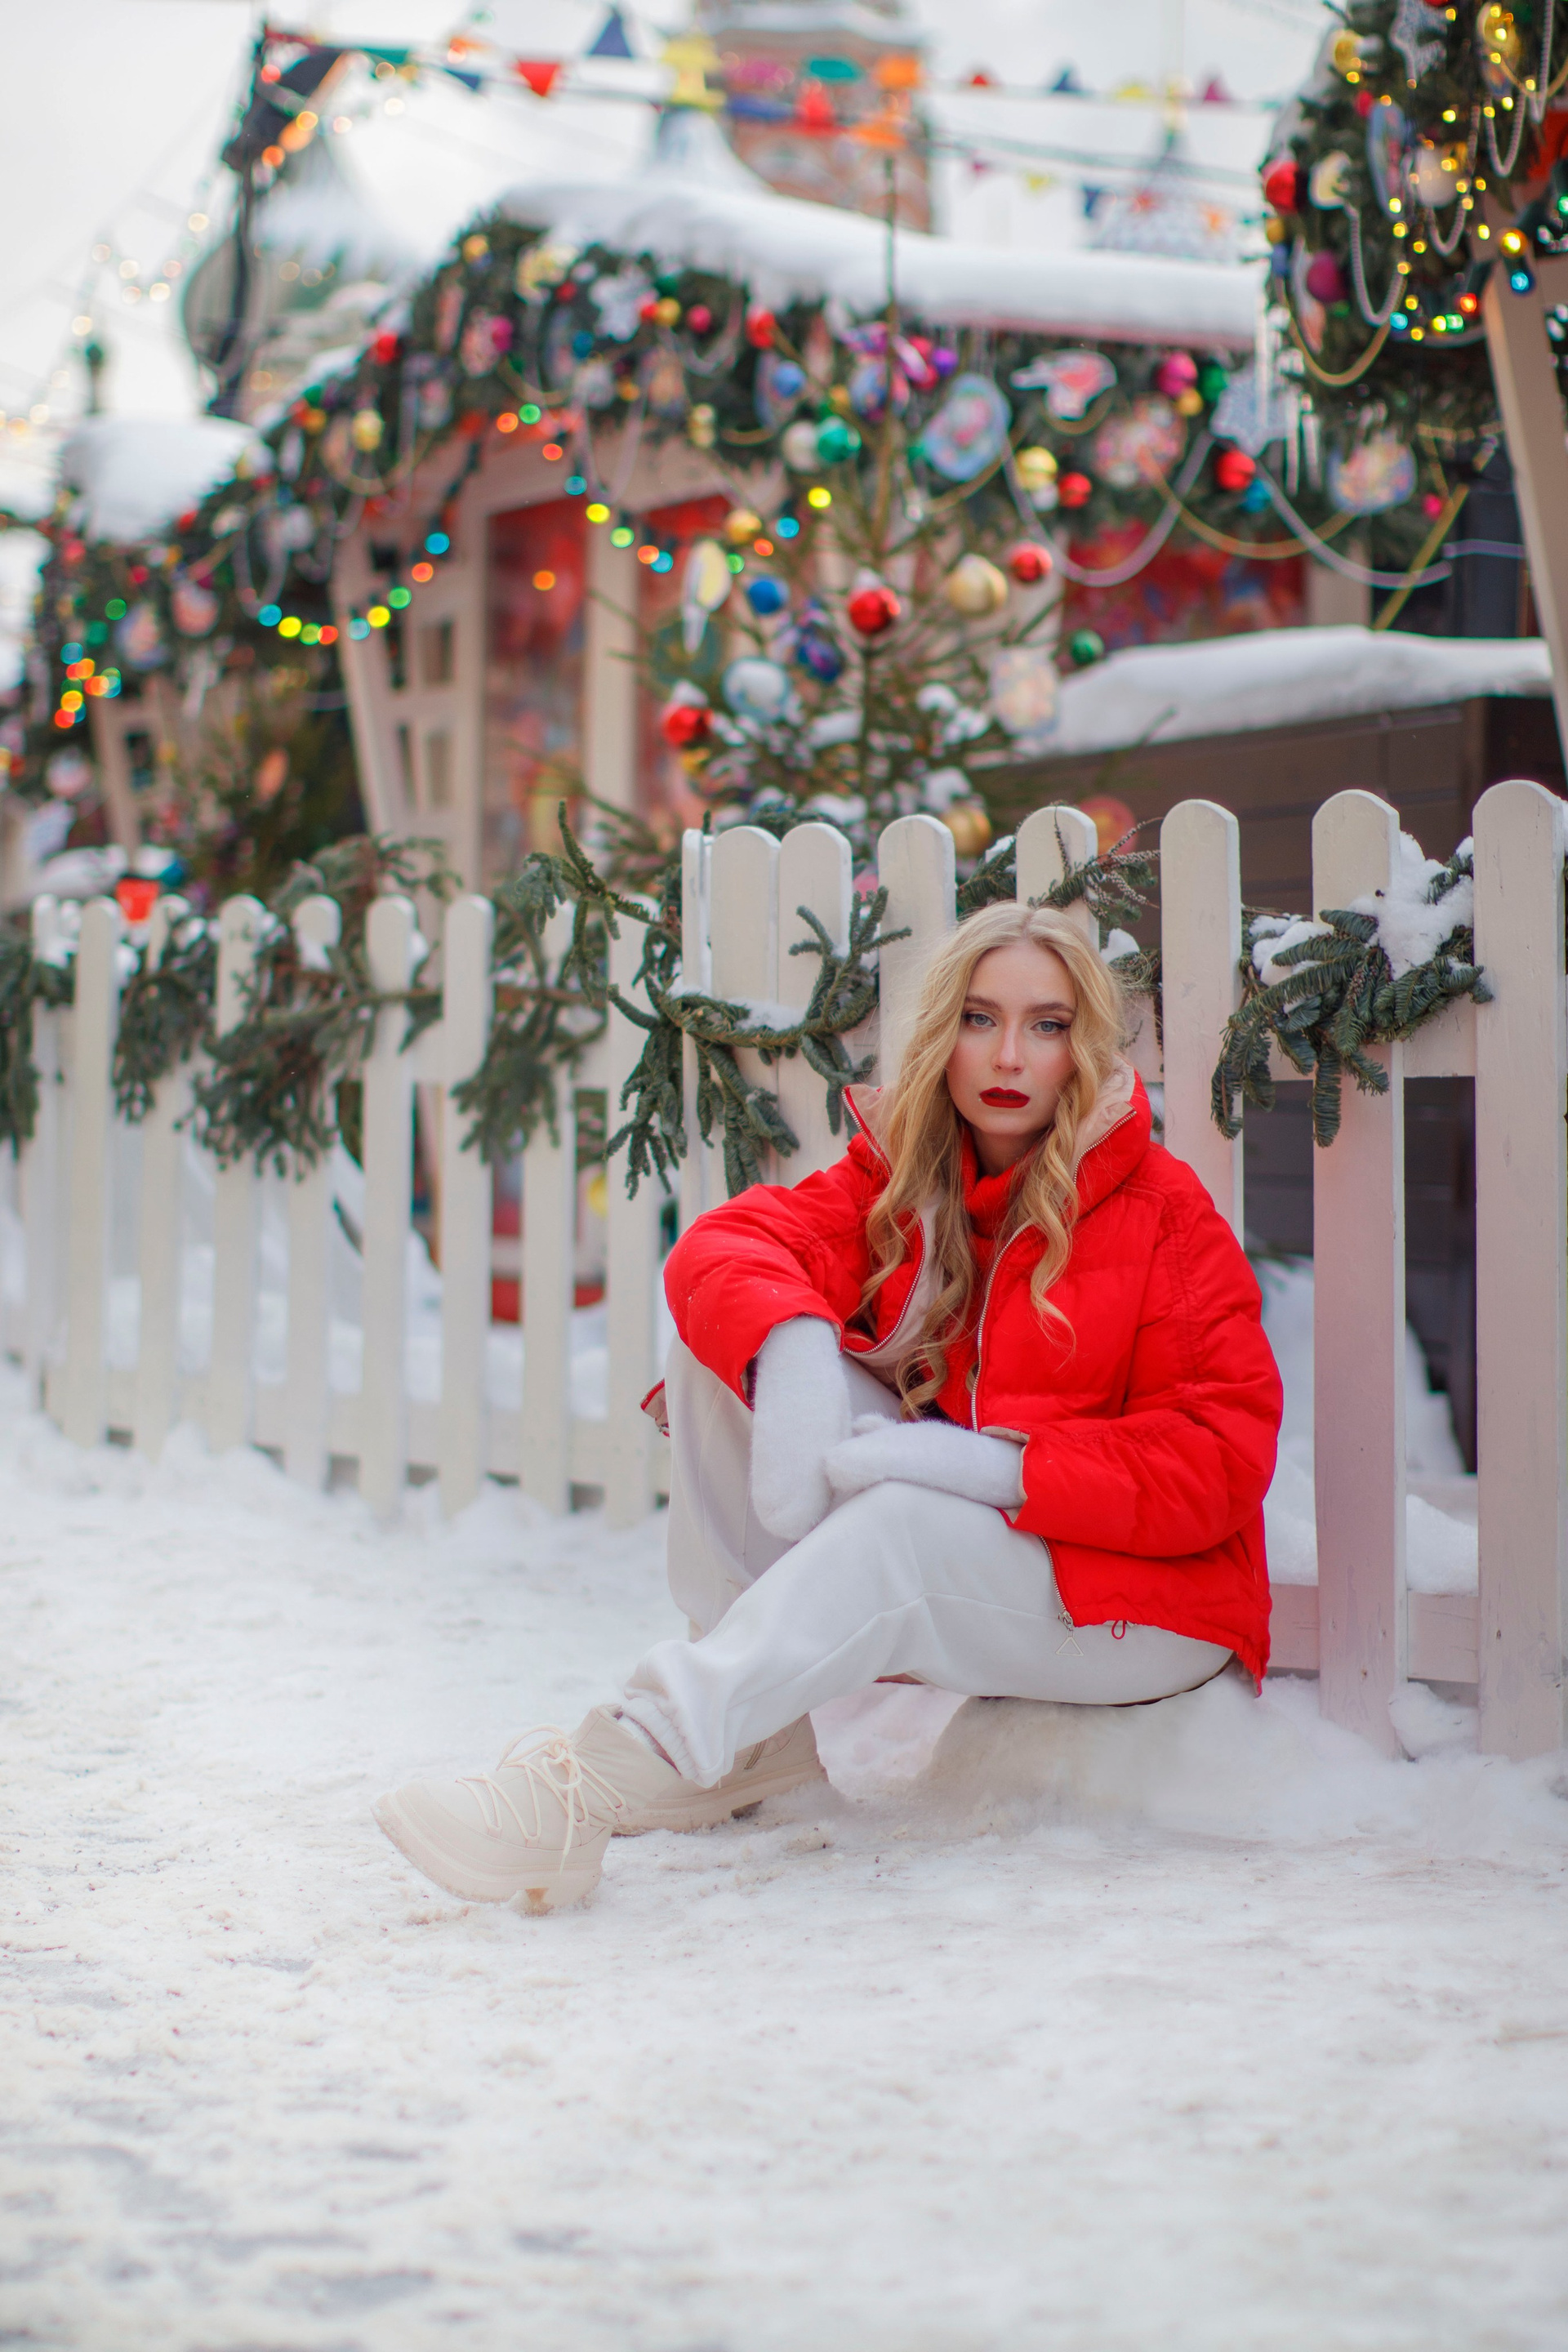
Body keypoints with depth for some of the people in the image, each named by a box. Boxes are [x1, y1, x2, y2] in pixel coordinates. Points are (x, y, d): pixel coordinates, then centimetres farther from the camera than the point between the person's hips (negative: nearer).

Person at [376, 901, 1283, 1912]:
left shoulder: (1166, 1214, -10)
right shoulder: (900, 1176, 5)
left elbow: (1223, 1457, -18)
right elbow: (727, 1247, -11)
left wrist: (1004, 1466, -30)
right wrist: (790, 1351, -35)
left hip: (1150, 1608, -6)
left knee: (902, 1523, -37)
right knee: (722, 1349, -10)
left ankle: (601, 1781, -44)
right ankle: (756, 1738, -14)